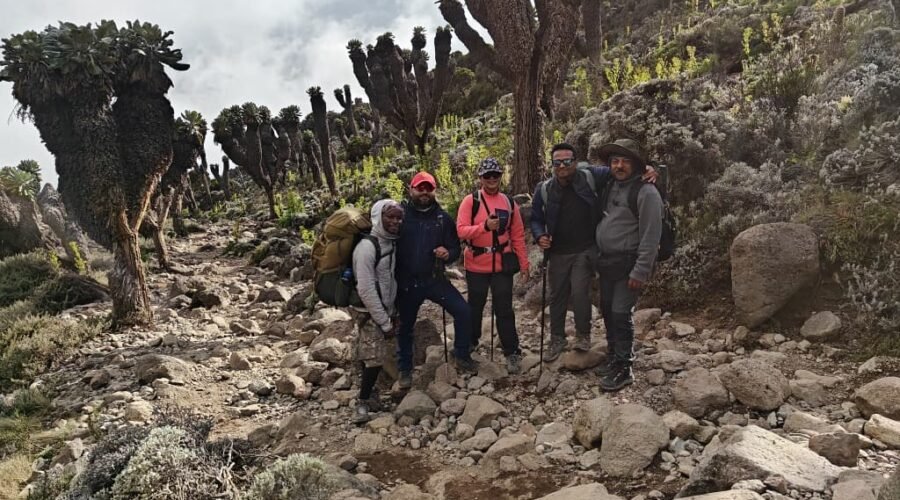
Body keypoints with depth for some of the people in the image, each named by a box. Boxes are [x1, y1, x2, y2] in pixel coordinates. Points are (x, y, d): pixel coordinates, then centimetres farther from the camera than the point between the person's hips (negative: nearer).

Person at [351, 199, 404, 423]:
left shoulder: (391, 243, 3)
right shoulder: (367, 247, -22)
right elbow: (365, 289, -23)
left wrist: (390, 316, 6)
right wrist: (385, 322, -19)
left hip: (387, 309, 7)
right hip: (370, 313, -7)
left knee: (375, 356, 10)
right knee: (374, 358, -6)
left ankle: (367, 393, 26)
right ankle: (363, 402, 11)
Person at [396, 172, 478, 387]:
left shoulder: (443, 218, 0)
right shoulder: (400, 214, -6)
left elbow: (455, 248, 6)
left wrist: (448, 254, -17)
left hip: (434, 279, 1)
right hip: (406, 283, -1)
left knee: (463, 311, -8)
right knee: (405, 326, 11)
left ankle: (462, 356, 14)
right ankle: (405, 369, 31)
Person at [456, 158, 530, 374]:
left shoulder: (509, 203, 4)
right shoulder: (470, 201, -6)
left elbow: (518, 235, 7)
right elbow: (461, 230, -15)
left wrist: (524, 264, 6)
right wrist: (485, 226, -29)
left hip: (502, 266, 1)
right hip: (476, 266, -1)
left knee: (504, 310, 4)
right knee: (475, 307, 15)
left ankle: (512, 352, 12)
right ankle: (470, 344, 35)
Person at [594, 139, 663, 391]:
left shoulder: (646, 192, -14)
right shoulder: (611, 187, 9)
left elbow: (651, 237, -17)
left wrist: (640, 272, -19)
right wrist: (599, 256, 11)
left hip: (628, 264, -7)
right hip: (606, 261, 8)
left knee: (621, 314, -7)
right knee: (607, 310, 15)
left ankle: (623, 369, 5)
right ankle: (614, 356, 32)